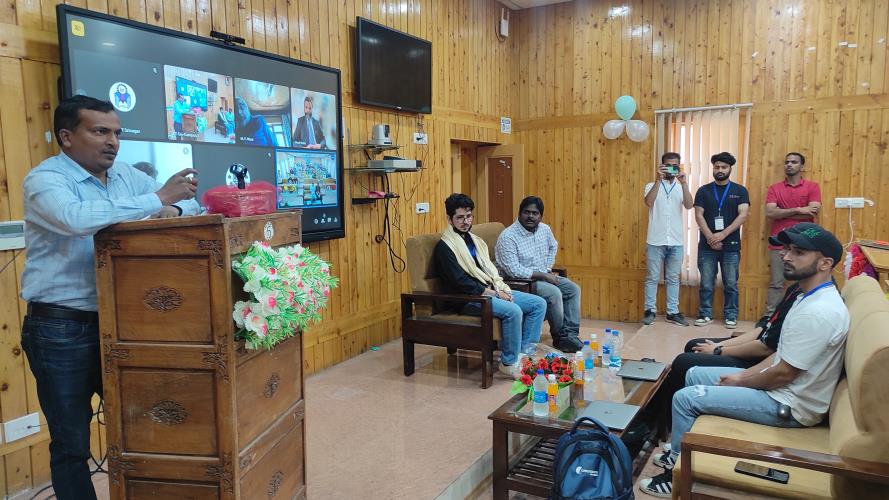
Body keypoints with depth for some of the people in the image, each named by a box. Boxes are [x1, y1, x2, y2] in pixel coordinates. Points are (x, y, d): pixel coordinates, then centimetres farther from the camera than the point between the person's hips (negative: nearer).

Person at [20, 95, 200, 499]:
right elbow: (77, 218, -32)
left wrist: (174, 209, -12)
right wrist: (157, 200, -29)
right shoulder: (44, 179, -11)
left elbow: (187, 200, 12)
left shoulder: (128, 177, 7)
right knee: (71, 442, 7)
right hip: (61, 330, -6)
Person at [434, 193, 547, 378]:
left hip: (492, 291, 9)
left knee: (539, 303, -1)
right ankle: (509, 363, -14)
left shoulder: (474, 240, 19)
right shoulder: (444, 247, -8)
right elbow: (461, 282, -16)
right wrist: (493, 293, -15)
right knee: (513, 311, -31)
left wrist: (502, 289, 0)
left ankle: (525, 352, -1)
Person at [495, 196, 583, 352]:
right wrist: (543, 275, -22)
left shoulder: (545, 229, 1)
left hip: (544, 276, 8)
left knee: (573, 289, -3)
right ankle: (559, 338, -9)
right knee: (554, 293, -26)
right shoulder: (507, 237, -22)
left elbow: (553, 246, 25)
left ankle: (571, 334, -1)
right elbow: (514, 270, -27)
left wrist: (548, 268, 9)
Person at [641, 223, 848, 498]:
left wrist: (740, 382, -8)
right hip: (781, 387, 10)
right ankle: (681, 452, 27)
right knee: (694, 375, 15)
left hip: (788, 405, -10)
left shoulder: (818, 312, -29)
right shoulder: (812, 297, 5)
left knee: (685, 399, -11)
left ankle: (678, 474, 8)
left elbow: (782, 374, -25)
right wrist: (743, 375, 4)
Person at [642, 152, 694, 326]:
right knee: (652, 278, 4)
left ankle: (672, 312, 16)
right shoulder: (652, 186, 2)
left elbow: (689, 205, -11)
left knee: (673, 279, 9)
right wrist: (658, 180, -24)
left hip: (676, 242, 2)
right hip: (655, 241, -2)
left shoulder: (681, 188, 8)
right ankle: (650, 310, 12)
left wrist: (684, 183, -21)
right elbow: (649, 202, -19)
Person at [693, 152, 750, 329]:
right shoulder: (703, 191, 7)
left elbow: (743, 216, -6)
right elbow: (699, 215, -1)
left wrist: (722, 235, -16)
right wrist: (711, 237, -13)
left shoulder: (740, 191, 4)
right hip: (707, 246, 1)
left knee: (731, 284, 5)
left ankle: (731, 316, 15)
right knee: (706, 284, 4)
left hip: (731, 246, -1)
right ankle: (705, 314, 15)